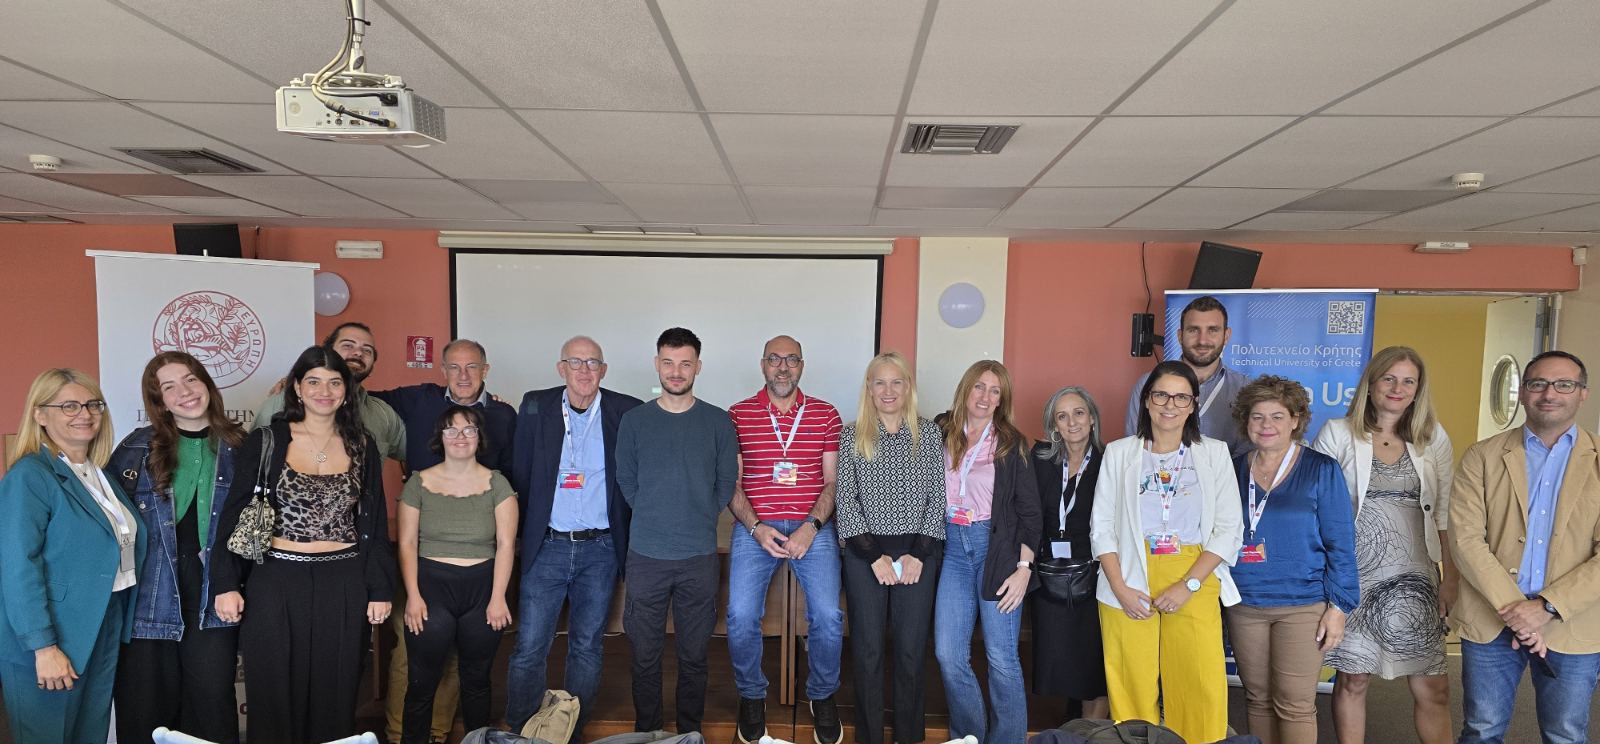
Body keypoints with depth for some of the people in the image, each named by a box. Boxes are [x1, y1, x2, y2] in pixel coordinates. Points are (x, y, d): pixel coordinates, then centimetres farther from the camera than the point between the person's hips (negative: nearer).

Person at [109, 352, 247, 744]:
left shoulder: (238, 447, 4)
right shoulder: (137, 447, 2)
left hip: (213, 598, 0)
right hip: (151, 599, 0)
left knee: (212, 704, 6)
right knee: (148, 709, 7)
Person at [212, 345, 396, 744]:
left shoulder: (362, 446, 5)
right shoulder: (264, 442, -1)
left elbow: (375, 521, 7)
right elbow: (234, 515, 0)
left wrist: (380, 589, 4)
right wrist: (226, 584, -6)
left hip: (343, 587, 1)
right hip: (276, 583, -1)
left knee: (335, 698, 9)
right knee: (274, 698, 8)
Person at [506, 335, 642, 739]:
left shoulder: (627, 411, -2)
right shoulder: (535, 406, 1)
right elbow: (519, 474, 6)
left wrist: (627, 536, 0)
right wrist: (526, 532, 4)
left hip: (600, 549, 0)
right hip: (546, 546, 0)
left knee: (587, 648, 11)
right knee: (529, 648, 2)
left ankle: (573, 733, 25)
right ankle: (519, 732, 18)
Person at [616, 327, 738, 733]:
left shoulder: (718, 422, 0)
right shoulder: (634, 420, 1)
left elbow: (726, 483, 6)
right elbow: (626, 482, 8)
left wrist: (699, 519, 4)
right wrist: (654, 518, 6)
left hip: (699, 555, 0)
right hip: (645, 554, 0)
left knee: (694, 654, 10)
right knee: (645, 653, 10)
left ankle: (690, 732, 26)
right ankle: (646, 731, 27)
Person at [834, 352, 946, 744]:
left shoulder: (929, 433, 5)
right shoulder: (852, 436, 3)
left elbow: (936, 498, 2)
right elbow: (846, 501, -1)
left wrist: (919, 555, -7)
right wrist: (875, 557, -9)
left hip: (918, 553, 0)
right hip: (865, 553, 0)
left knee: (912, 649, 3)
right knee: (867, 649, 4)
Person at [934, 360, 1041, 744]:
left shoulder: (1012, 444, 2)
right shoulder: (941, 434, 5)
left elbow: (1029, 512, 1)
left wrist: (1024, 568, -6)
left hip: (997, 546, -2)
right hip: (952, 545, 2)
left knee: (1002, 658, -1)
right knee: (949, 655, -1)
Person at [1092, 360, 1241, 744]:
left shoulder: (1215, 453, 6)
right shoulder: (1119, 453, 6)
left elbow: (1229, 529, 2)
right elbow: (1101, 526, 5)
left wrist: (1188, 585, -8)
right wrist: (1120, 588, -7)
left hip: (1194, 585, 0)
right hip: (1129, 586, 0)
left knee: (1202, 684, -4)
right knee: (1132, 686, 1)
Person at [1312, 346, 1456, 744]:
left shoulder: (1433, 438, 8)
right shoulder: (1337, 434, -1)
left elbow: (1444, 514, 9)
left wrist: (1451, 578, 4)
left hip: (1414, 579, 2)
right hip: (1354, 576, -2)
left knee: (1434, 689, 4)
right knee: (1352, 680, 6)